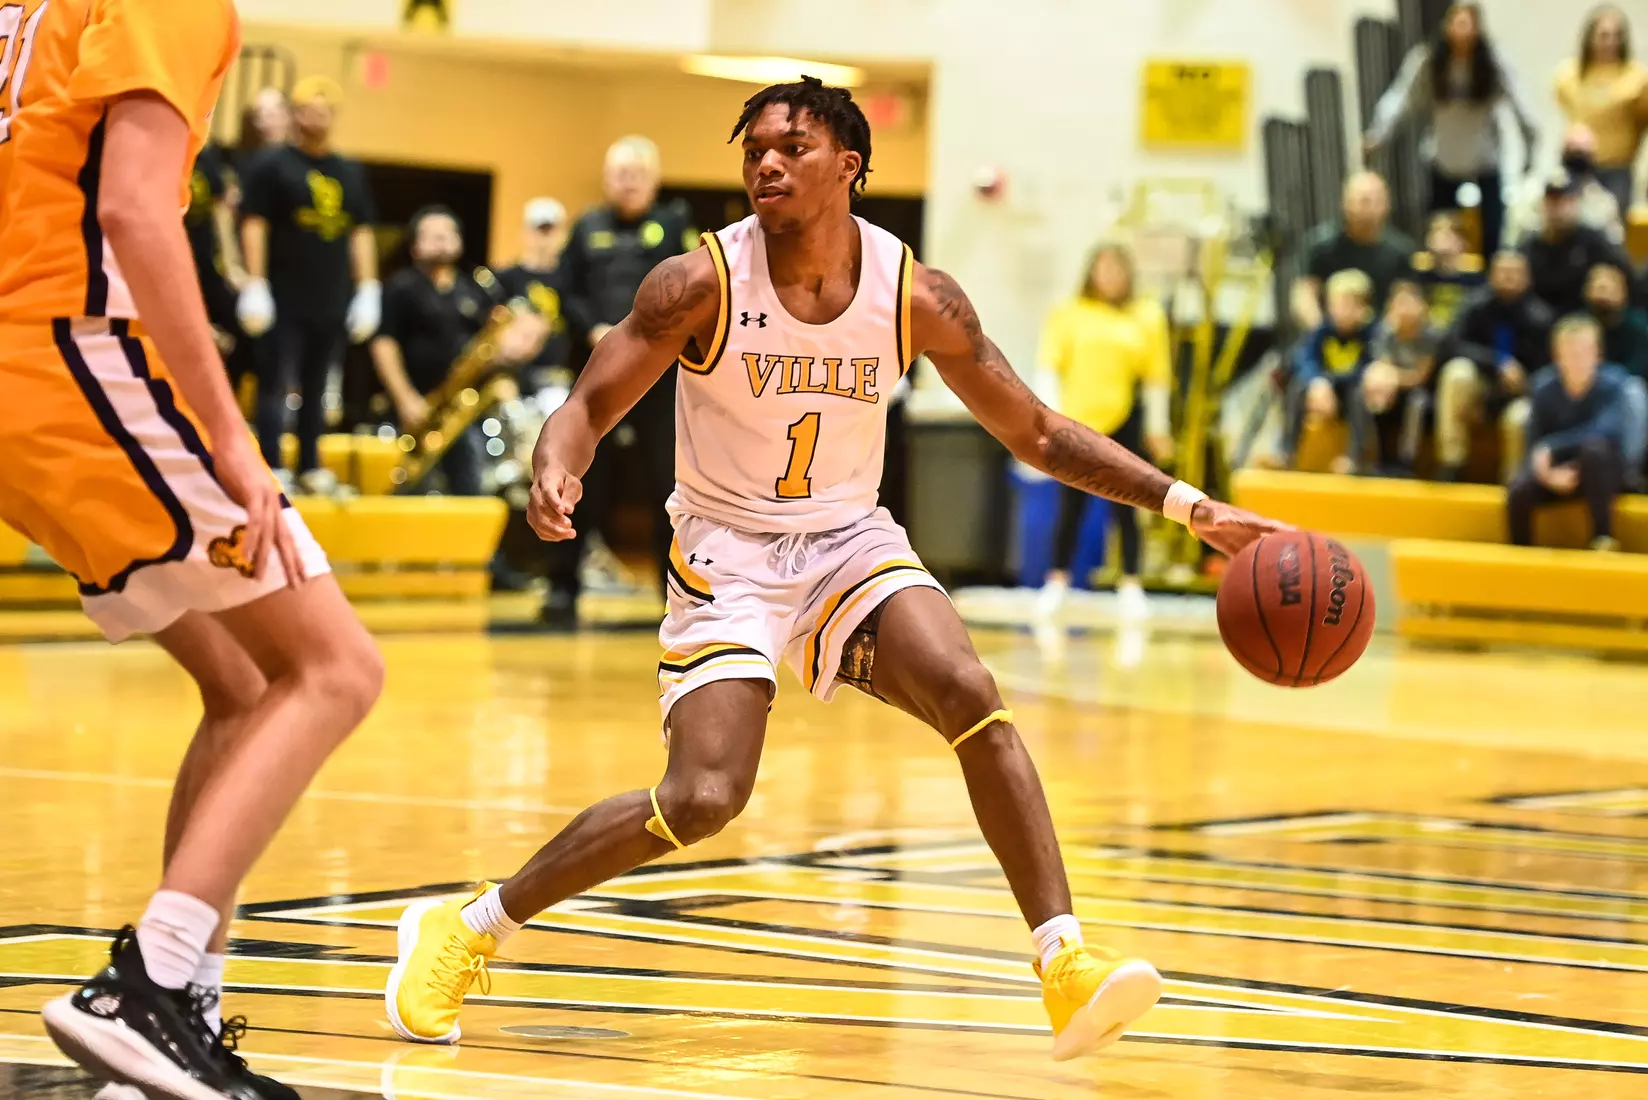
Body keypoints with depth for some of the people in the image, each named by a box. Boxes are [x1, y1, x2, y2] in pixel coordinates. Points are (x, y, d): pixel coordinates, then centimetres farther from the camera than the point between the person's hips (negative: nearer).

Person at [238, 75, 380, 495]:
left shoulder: (350, 172, 14)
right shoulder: (272, 165, -2)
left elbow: (361, 232, 16)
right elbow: (254, 225, -7)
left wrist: (367, 290, 9)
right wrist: (255, 287, -14)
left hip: (332, 302, 5)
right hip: (284, 301, -5)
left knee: (317, 388, 11)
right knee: (276, 384, -4)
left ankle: (310, 467, 18)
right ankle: (272, 468, -4)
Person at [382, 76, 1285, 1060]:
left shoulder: (916, 297, -9)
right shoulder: (702, 284, -16)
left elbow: (1036, 433, 0)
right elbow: (590, 407, -13)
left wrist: (1188, 506, -9)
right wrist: (555, 473, -38)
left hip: (851, 540, 3)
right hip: (729, 552, -3)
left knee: (972, 697, -23)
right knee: (705, 799, -18)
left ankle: (1067, 966, -20)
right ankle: (463, 929, 0)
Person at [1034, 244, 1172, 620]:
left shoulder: (1146, 316, 5)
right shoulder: (1069, 314, 3)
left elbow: (1156, 375, 7)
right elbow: (1050, 367, 1)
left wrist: (1157, 426, 4)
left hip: (1125, 421, 0)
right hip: (1077, 422, 0)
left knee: (1125, 508, 1)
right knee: (1072, 506, 5)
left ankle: (1130, 586, 6)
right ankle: (1058, 580, 16)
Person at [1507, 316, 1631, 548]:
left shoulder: (1611, 387, -16)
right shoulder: (1544, 390, -9)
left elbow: (1605, 430, -33)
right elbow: (1535, 446, -8)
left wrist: (1550, 447, -36)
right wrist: (1550, 473, -30)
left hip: (1601, 472, -2)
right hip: (1558, 471, 2)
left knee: (1594, 446, -37)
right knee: (1519, 490, -29)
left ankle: (1603, 536, -25)